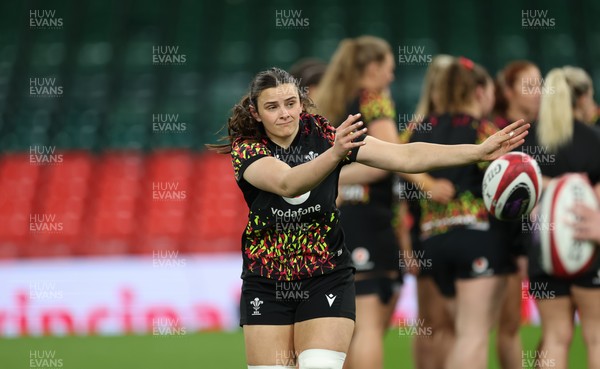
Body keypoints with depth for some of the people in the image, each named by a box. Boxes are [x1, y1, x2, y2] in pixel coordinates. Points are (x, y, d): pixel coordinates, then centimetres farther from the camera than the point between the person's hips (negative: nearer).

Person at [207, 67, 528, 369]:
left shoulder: (322, 133, -8)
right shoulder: (246, 148, -12)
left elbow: (405, 156, -13)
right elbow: (286, 183, -32)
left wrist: (479, 151, -22)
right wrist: (335, 153, -50)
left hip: (326, 280, 0)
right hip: (265, 287, 0)